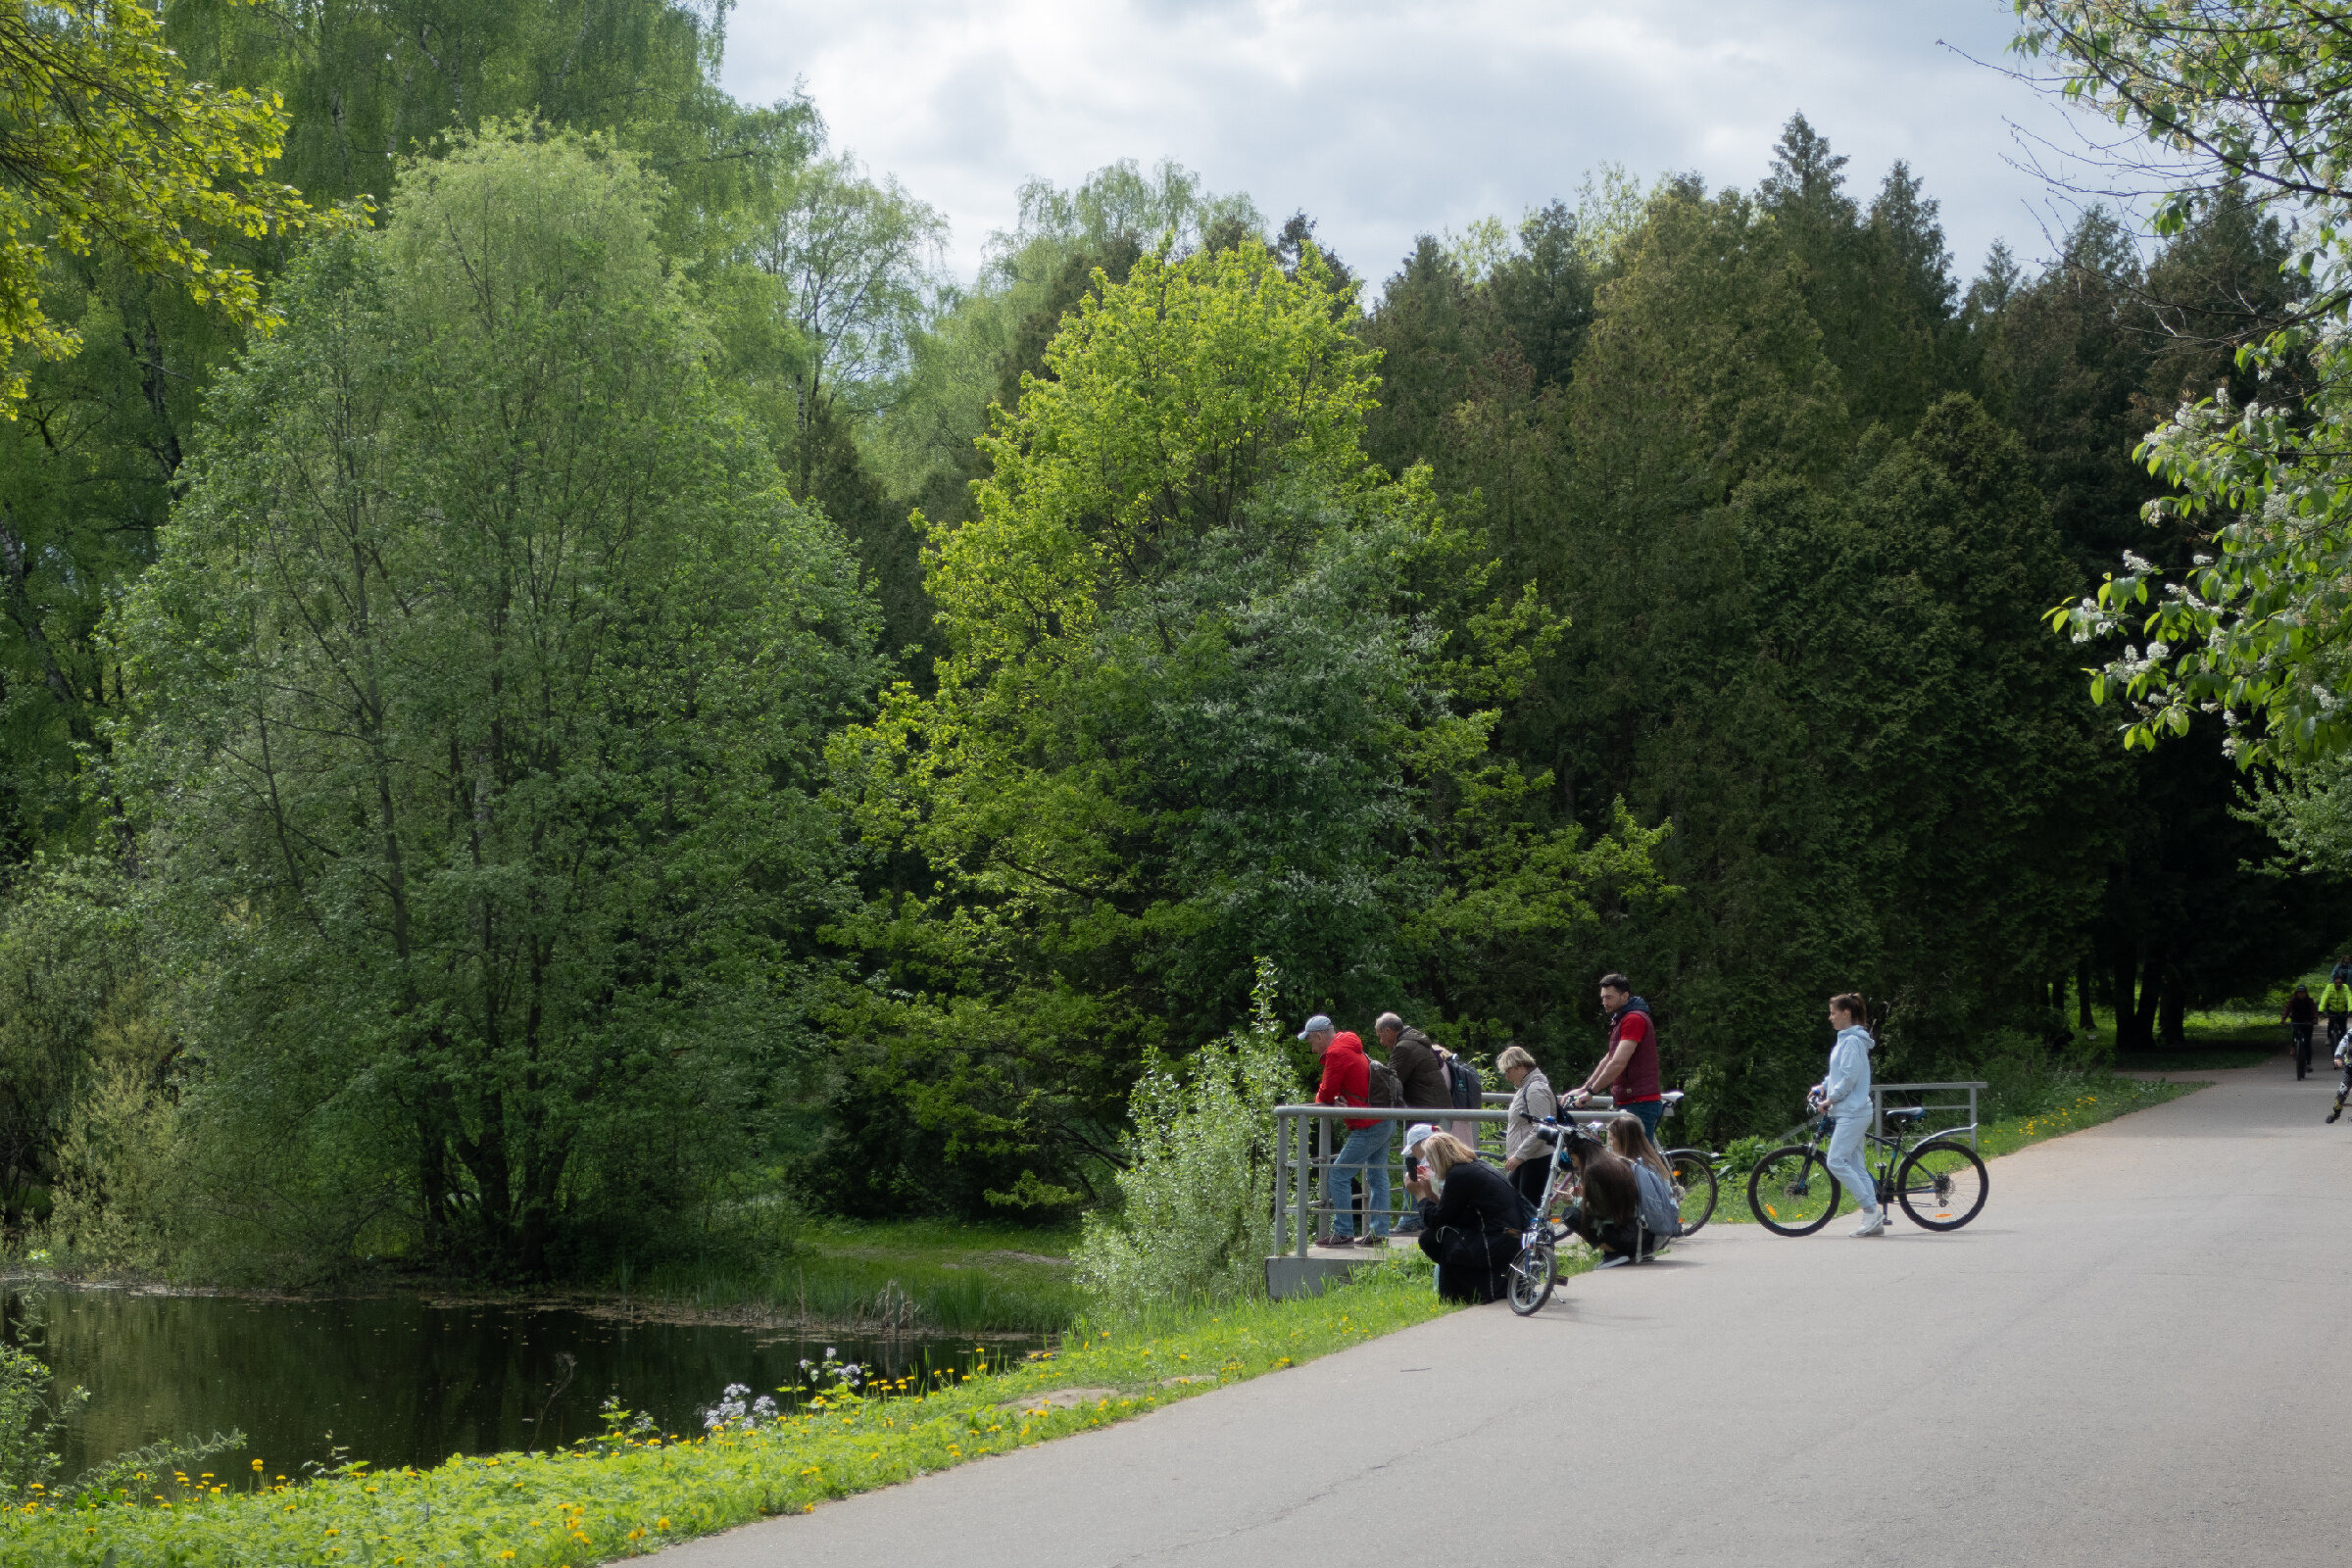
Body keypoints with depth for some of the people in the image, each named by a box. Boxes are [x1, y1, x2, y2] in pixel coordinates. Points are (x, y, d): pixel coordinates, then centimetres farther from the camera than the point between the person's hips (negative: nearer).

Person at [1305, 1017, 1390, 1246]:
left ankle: (1343, 1233, -6)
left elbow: (1326, 1095, -12)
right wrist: (1333, 1099, -3)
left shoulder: (1336, 1054, -14)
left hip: (1368, 1128, -10)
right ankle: (1379, 1233, 15)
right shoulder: (1351, 1048, 18)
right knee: (1377, 1177, 14)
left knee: (1338, 1176, -7)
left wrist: (1324, 1098, 10)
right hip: (1385, 1123, 11)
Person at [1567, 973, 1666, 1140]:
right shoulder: (1620, 1020, 21)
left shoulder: (1634, 1019, -13)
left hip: (1640, 1105, -10)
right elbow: (1608, 1060, 25)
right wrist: (1583, 1089, 20)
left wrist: (1591, 1092, -18)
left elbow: (1618, 1063, -20)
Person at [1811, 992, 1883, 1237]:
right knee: (1856, 1166, 8)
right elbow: (1838, 1073, 27)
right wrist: (1823, 1087, 13)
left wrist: (1830, 1100, -12)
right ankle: (1875, 1219, 6)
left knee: (1837, 1162, -14)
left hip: (1852, 1113, -10)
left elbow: (1849, 1078, -19)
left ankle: (1872, 1209, -13)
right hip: (1853, 1111, 10)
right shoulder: (1846, 1039, 18)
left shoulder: (1852, 1041, -13)